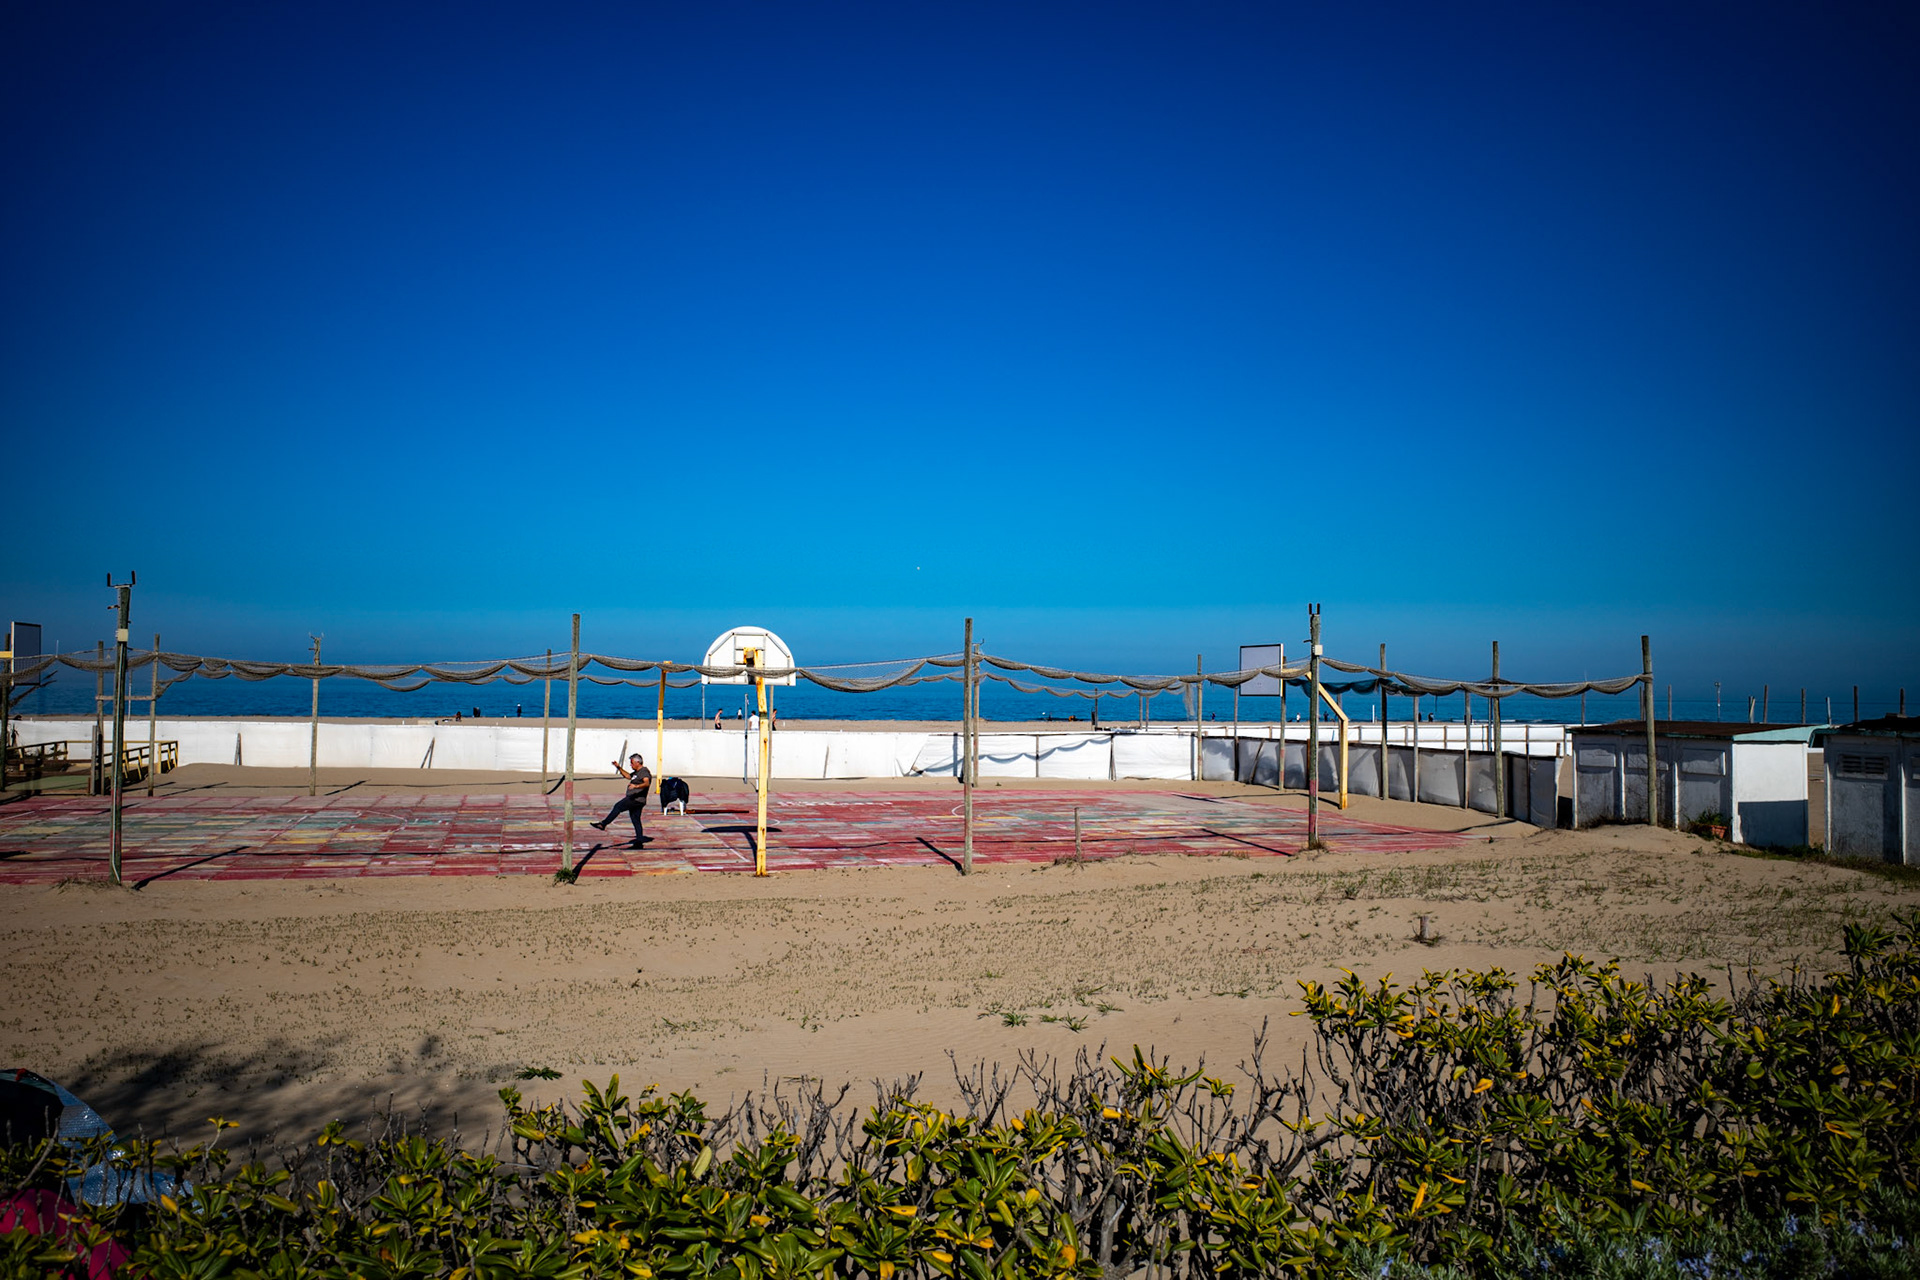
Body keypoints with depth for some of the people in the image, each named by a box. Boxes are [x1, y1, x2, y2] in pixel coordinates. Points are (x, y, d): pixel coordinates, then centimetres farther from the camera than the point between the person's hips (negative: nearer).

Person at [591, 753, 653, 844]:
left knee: (618, 806, -6)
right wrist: (619, 767, 28)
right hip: (634, 799, 11)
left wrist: (636, 786, -45)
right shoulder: (637, 772, 22)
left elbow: (647, 783, -29)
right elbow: (628, 776, 37)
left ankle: (603, 824, -1)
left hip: (636, 799, -11)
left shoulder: (644, 771, -12)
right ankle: (639, 840, 7)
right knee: (635, 819, 9)